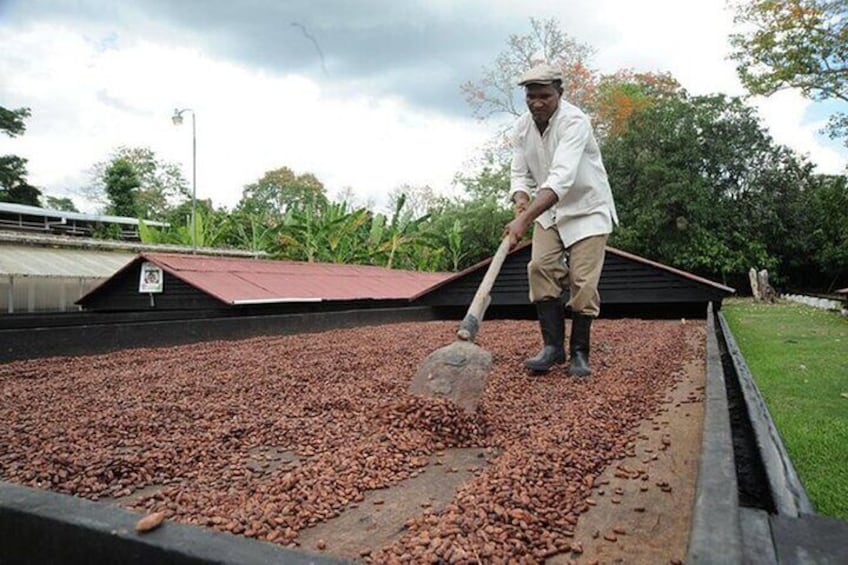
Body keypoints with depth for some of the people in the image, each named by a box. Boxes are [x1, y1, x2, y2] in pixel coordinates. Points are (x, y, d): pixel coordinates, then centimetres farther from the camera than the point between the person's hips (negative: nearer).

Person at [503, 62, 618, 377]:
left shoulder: (574, 122, -26)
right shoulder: (522, 128, -4)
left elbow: (562, 177, -39)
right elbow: (520, 174, -3)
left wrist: (525, 219, -50)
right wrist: (521, 201, -28)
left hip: (587, 209, -5)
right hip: (549, 210, 5)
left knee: (583, 281, -10)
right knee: (540, 267, -13)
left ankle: (579, 353, 5)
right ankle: (553, 346, -4)